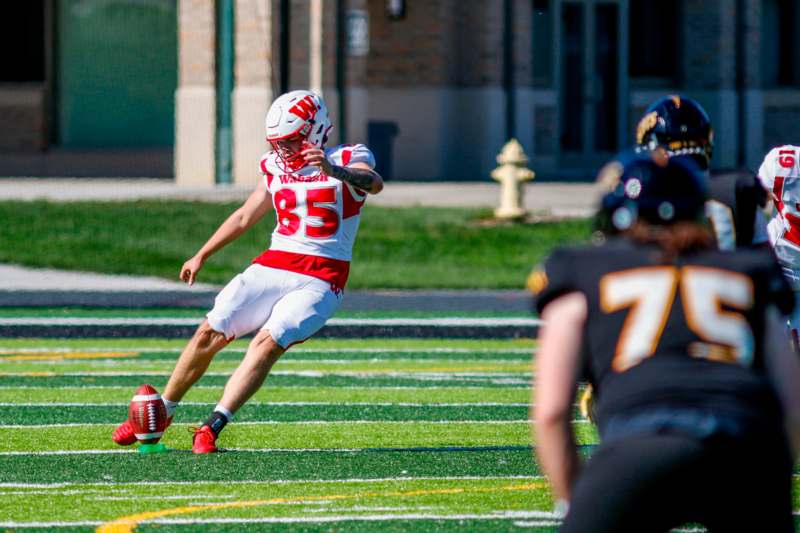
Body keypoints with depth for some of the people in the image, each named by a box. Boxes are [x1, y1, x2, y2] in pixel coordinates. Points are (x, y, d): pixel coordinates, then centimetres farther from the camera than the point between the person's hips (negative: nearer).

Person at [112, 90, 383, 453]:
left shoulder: (348, 161, -4)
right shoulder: (276, 169, 13)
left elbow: (373, 184, -28)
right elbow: (245, 217, 26)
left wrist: (332, 170, -48)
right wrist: (202, 256, 32)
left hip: (320, 280, -5)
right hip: (272, 266, 5)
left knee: (268, 343, -24)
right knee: (210, 333, -5)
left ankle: (212, 427, -25)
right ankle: (158, 416, 10)